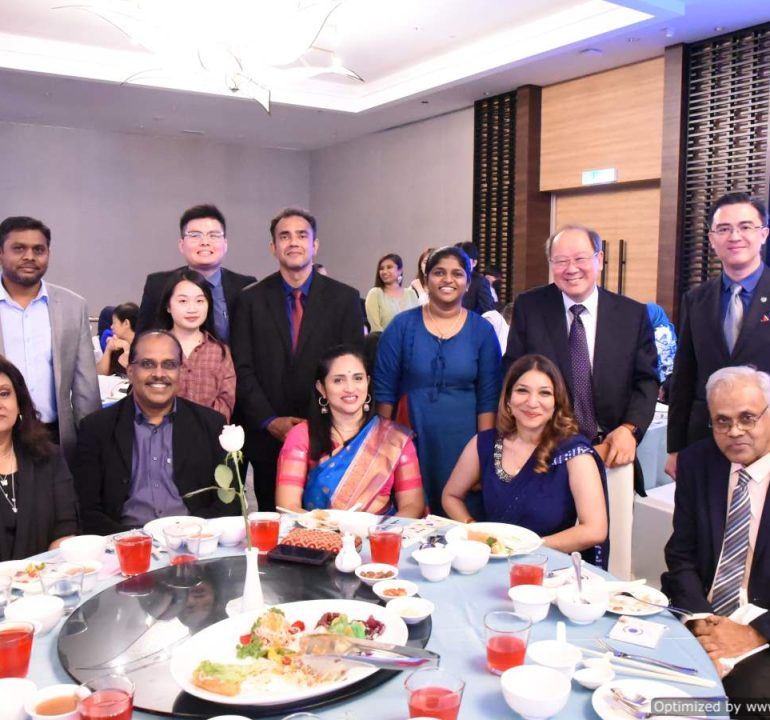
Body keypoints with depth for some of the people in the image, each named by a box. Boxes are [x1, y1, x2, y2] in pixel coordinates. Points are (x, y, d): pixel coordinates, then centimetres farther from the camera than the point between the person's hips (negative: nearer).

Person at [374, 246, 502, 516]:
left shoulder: (482, 331, 2)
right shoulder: (402, 325, 0)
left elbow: (488, 398, 2)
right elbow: (384, 390, 1)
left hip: (461, 445, 1)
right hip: (409, 443, 0)